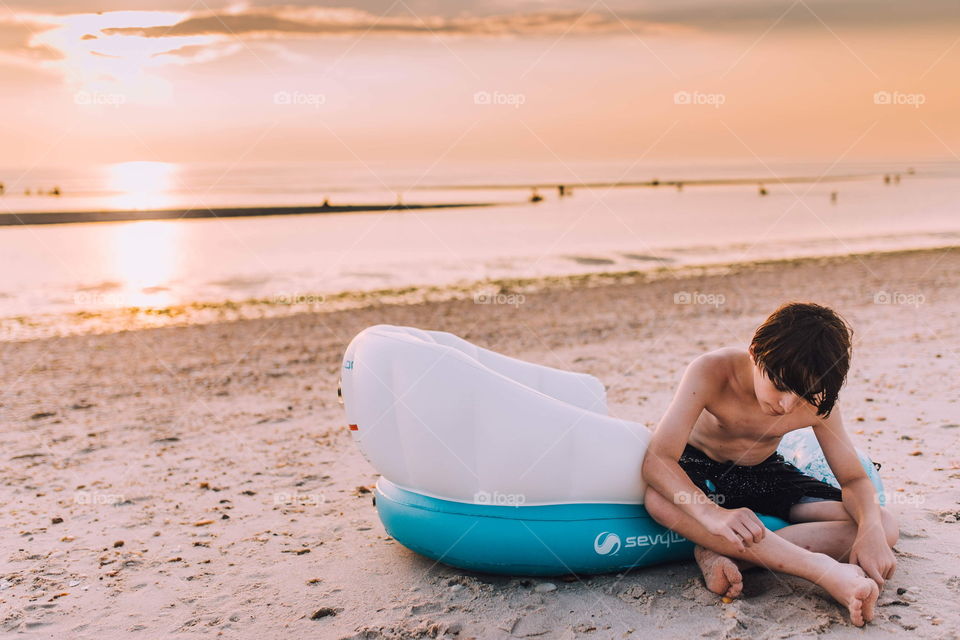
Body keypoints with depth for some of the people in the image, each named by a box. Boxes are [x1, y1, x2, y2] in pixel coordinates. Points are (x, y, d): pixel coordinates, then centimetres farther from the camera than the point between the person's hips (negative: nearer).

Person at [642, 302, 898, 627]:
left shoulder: (817, 403, -19)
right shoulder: (711, 372, -30)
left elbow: (854, 479, -11)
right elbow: (657, 459, -37)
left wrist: (872, 532, -35)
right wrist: (713, 514, -54)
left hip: (764, 474, 3)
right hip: (700, 469, -3)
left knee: (885, 526, -18)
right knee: (659, 499, -42)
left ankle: (720, 555, -31)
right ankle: (827, 571, -44)